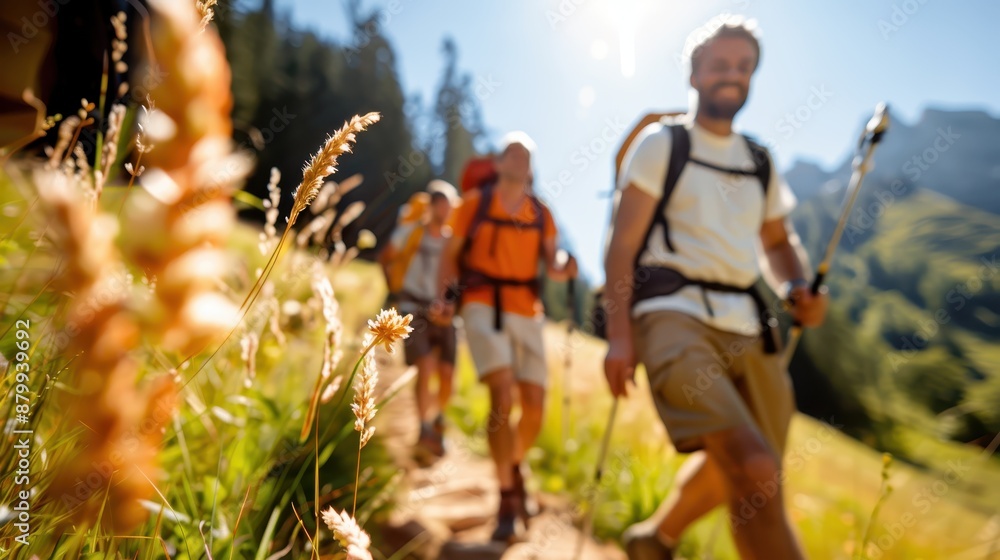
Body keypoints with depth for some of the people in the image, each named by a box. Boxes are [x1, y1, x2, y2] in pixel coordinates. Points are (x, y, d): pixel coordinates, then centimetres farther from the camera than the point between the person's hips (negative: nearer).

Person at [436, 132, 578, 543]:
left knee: (535, 405, 1)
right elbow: (452, 255, 7)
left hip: (527, 310, 4)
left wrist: (564, 271, -12)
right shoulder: (475, 202, 4)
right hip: (483, 305, -3)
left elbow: (551, 266, 10)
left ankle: (515, 468, 33)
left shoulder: (541, 213, 11)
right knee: (503, 395, -19)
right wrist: (448, 294, -8)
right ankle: (508, 499, -6)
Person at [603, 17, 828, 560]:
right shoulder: (661, 143, 3)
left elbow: (778, 240, 26)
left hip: (745, 326, 7)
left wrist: (799, 287, 3)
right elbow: (621, 245, -4)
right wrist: (619, 334, -14)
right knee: (756, 471, -21)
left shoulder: (760, 162, 19)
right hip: (674, 315, -7)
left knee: (733, 466, 17)